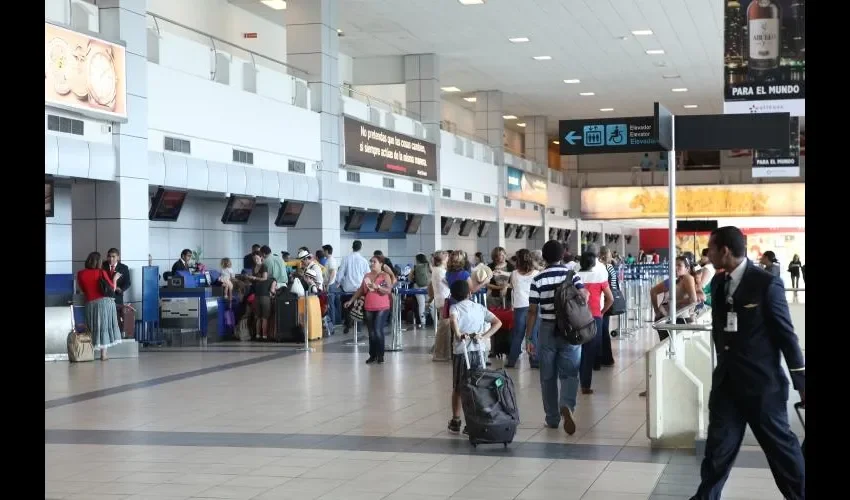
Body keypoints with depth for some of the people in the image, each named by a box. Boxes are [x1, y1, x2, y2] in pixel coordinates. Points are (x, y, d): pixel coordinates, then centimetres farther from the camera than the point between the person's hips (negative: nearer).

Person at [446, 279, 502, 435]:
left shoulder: (455, 307, 1)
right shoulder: (480, 308, 11)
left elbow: (453, 318, -22)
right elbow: (498, 323, 5)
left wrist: (458, 334, -28)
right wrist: (484, 336, 0)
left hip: (461, 352, -2)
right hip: (479, 351, 2)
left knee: (457, 388, 11)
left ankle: (456, 422, 18)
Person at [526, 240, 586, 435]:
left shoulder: (538, 279, -4)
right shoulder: (572, 275, -1)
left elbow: (532, 311, -5)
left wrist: (528, 338, 0)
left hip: (547, 330, 0)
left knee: (548, 377, 10)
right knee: (569, 374, 3)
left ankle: (552, 419, 15)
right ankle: (567, 406, -23)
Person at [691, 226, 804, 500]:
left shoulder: (767, 283, -14)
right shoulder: (718, 282, 5)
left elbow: (785, 334, -10)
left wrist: (801, 382, -7)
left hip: (762, 382, -5)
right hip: (727, 381, 5)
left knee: (780, 445, 7)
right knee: (718, 446, 11)